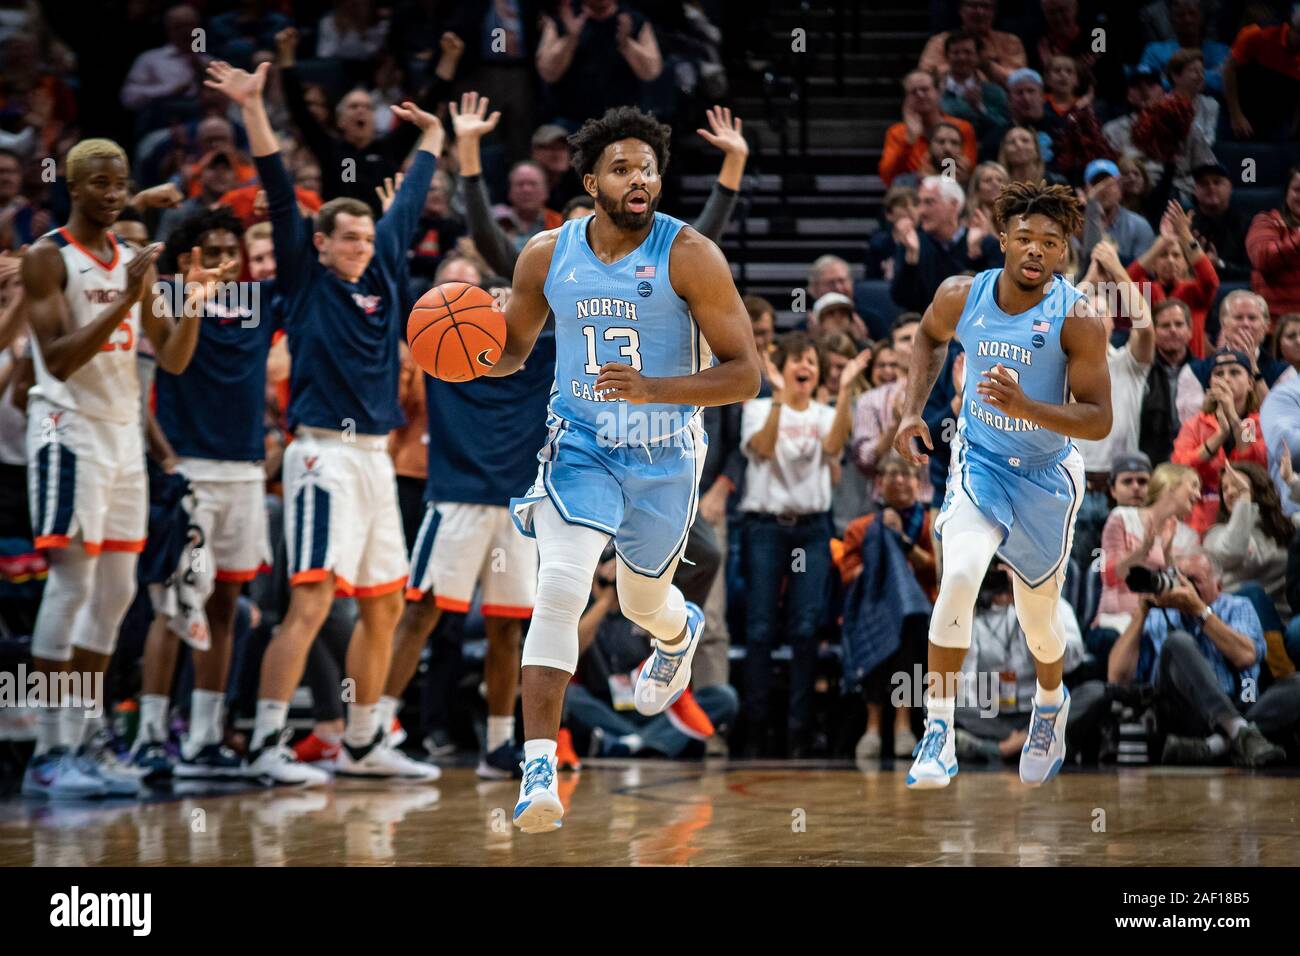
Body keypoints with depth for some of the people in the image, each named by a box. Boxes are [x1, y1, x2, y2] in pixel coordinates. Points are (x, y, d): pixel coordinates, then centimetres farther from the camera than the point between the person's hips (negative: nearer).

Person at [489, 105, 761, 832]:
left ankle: (680, 632, 61)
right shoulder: (547, 255, -6)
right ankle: (539, 768, -22)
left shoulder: (689, 256, -16)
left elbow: (745, 375, -17)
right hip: (581, 446, 1)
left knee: (644, 600, 20)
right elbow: (513, 349, 11)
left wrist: (652, 388, -31)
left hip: (665, 456, -1)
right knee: (560, 589, -21)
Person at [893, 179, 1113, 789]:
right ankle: (938, 735, -21)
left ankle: (1051, 703, 50)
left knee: (1037, 621, 14)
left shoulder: (1078, 319, -22)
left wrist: (1024, 407, -36)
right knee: (958, 578, -27)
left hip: (1046, 476, -1)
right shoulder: (961, 296, -12)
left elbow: (1099, 420, -21)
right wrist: (913, 410, 2)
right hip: (978, 463, 1)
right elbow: (931, 337, 13)